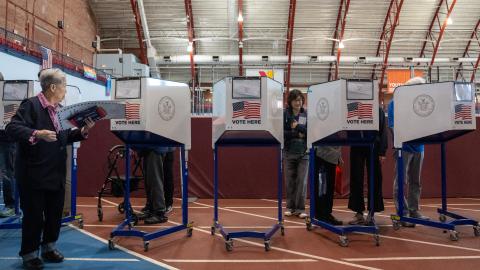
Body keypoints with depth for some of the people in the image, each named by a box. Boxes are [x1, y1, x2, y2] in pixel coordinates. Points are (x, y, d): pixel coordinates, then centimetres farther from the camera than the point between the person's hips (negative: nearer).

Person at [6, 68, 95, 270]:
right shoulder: (31, 104, -13)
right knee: (33, 215, 5)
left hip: (56, 173, 8)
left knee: (55, 213, 16)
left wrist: (83, 131, 2)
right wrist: (38, 134, -36)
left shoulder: (59, 109, 9)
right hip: (34, 174, -7)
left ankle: (49, 248, 34)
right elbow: (12, 129, -22)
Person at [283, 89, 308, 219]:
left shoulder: (306, 114, 2)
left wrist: (298, 126, -15)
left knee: (302, 181, 1)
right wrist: (297, 134, -12)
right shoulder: (284, 114, -1)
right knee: (289, 181, 8)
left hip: (303, 153, 0)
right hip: (289, 152, 0)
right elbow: (281, 132, -8)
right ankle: (290, 207, 19)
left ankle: (300, 208, 9)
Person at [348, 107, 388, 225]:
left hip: (373, 147, -1)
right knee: (356, 180, 2)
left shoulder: (378, 110, 6)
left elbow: (383, 131, 1)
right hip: (357, 147, 1)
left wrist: (382, 152, -6)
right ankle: (359, 213, 12)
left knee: (374, 181, 3)